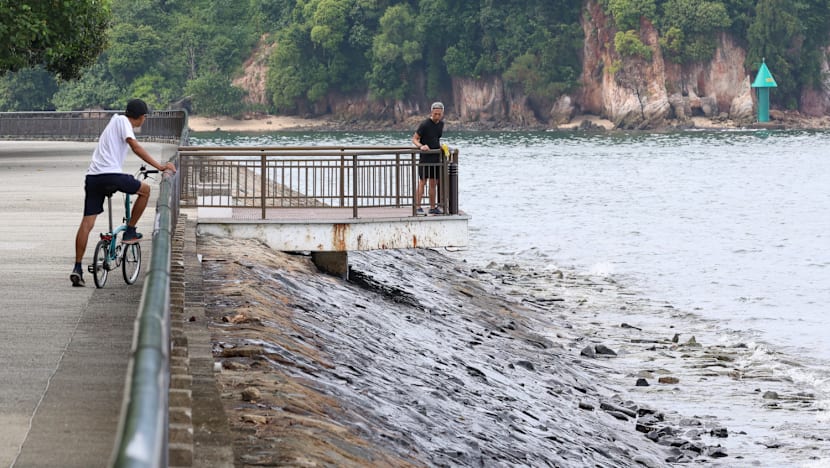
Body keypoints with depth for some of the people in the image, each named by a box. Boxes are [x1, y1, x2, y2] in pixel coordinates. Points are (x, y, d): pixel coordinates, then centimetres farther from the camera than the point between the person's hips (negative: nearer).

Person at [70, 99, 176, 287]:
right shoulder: (122, 121, 2)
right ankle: (129, 232, 14)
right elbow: (134, 145, -13)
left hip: (93, 176, 8)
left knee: (87, 222, 3)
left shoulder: (114, 121, 29)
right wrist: (159, 166, -16)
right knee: (145, 189, 14)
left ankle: (77, 268, -2)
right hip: (110, 174, -8)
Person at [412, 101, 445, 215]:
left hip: (436, 157, 7)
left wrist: (440, 147, 11)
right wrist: (421, 146, -26)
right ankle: (417, 207, -7)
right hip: (425, 157, -7)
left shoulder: (441, 124, 9)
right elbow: (414, 139, -9)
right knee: (422, 182, -8)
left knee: (433, 183, 10)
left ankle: (433, 207, 16)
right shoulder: (425, 124, -12)